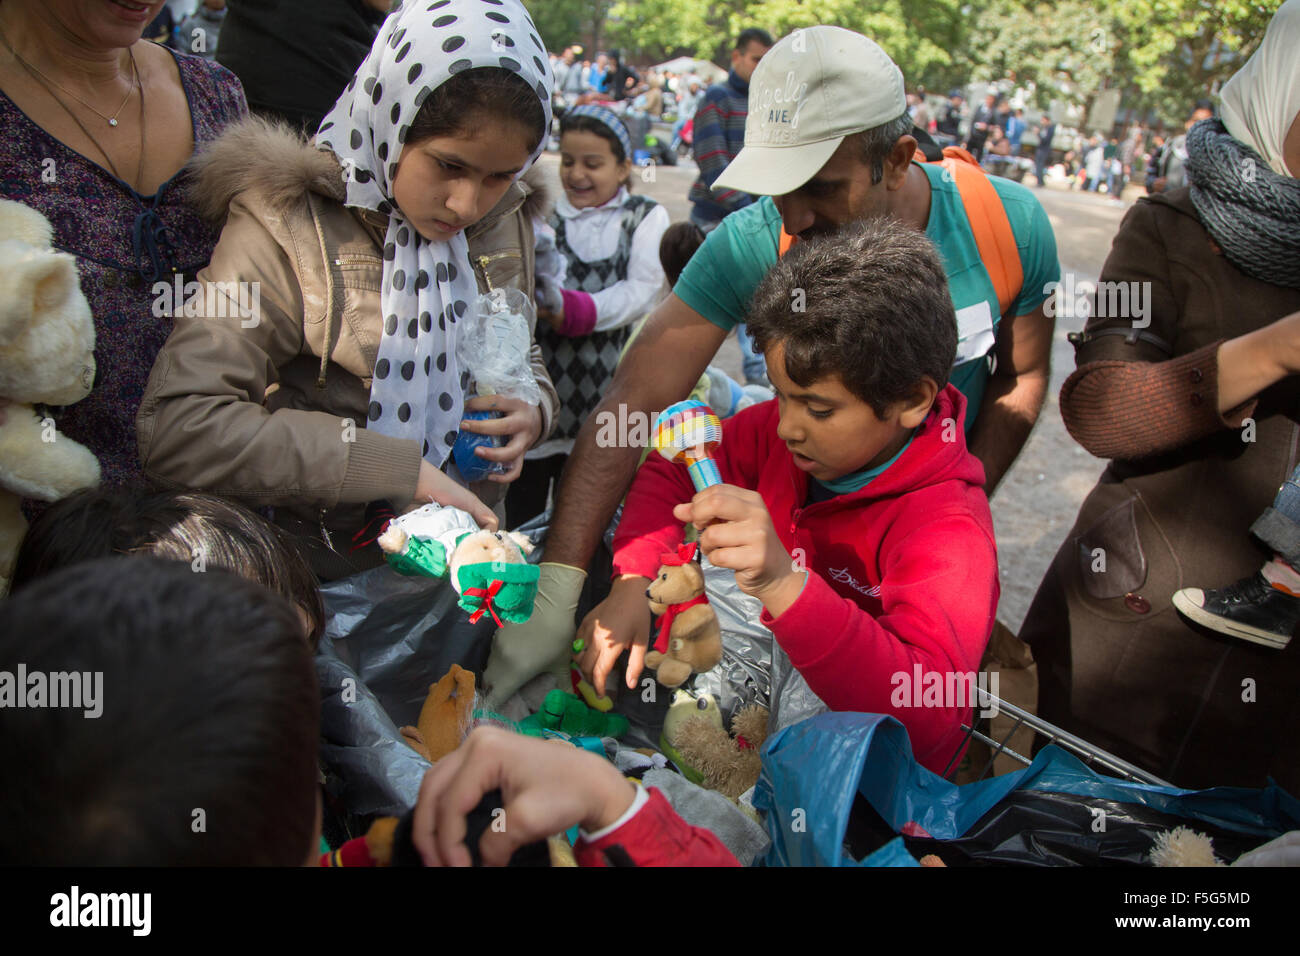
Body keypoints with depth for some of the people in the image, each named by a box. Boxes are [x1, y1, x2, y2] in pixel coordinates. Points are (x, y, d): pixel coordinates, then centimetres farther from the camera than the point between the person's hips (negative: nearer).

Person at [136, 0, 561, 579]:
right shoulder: (291, 224, -14)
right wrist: (395, 467, -25)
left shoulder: (503, 220, 5)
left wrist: (533, 407, -5)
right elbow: (176, 428, -22)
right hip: (333, 569, -4)